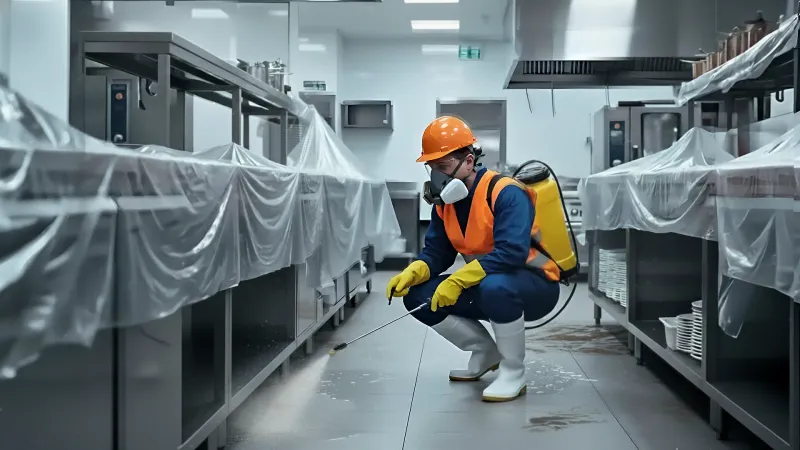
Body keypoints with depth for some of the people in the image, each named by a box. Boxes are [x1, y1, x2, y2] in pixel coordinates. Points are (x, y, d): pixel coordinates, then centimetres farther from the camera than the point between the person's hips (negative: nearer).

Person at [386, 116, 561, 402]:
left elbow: (511, 253, -35)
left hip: (534, 286, -7)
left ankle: (513, 372, -15)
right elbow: (435, 252, 1)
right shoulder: (444, 203, 1)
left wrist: (458, 281, -38)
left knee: (495, 287, -40)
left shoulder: (506, 194, -23)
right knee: (419, 296, -8)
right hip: (484, 287, 8)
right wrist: (413, 273, -21)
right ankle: (486, 353, 11)